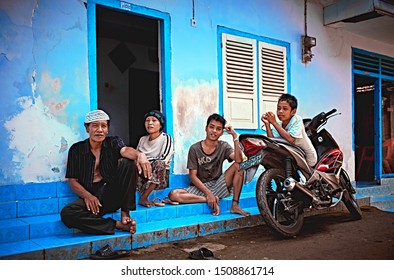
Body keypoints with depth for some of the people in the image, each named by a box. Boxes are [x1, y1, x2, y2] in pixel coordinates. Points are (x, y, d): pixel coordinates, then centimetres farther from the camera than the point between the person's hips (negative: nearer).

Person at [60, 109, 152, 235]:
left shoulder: (113, 142, 5)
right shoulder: (76, 149, 6)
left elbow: (125, 150, -19)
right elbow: (72, 180, 4)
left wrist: (139, 155, -44)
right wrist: (87, 196, -16)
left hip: (114, 194, 0)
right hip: (91, 197, 0)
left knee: (127, 163, -23)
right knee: (66, 214, -29)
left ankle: (125, 214, -20)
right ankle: (118, 225, -27)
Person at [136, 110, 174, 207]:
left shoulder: (166, 138, -2)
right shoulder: (142, 139, 14)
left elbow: (163, 159, -15)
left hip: (160, 176, -4)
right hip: (143, 175, 4)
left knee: (158, 164, -35)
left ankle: (143, 198, -30)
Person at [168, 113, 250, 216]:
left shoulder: (224, 146, 3)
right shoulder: (195, 149, -3)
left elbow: (239, 160, -18)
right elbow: (193, 176, -7)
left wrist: (235, 136, -18)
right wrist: (208, 193, -19)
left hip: (218, 185, 2)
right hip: (200, 187, -1)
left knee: (239, 165, -20)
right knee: (173, 194, -29)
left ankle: (235, 205, -18)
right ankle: (210, 200, -21)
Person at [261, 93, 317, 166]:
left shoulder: (297, 120, -22)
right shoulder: (277, 124, -7)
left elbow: (290, 139, -35)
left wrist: (274, 122, -34)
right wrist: (267, 124, -27)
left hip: (307, 159, -5)